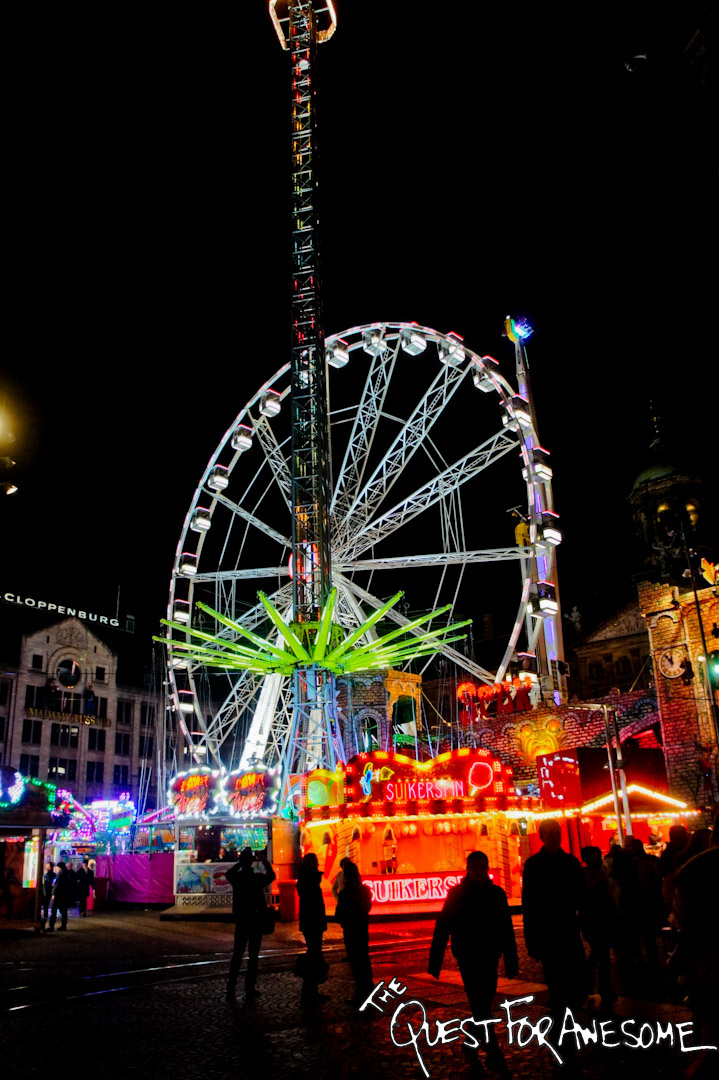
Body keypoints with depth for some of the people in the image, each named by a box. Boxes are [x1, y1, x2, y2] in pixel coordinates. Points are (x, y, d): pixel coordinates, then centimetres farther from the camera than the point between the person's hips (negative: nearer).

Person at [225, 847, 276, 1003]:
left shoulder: (236, 877, -8)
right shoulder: (258, 878, -14)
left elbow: (228, 872, 17)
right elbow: (271, 876, 7)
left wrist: (241, 861, 18)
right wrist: (264, 861, 11)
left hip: (241, 920, 3)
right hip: (257, 920, -3)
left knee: (237, 954, 13)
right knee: (253, 954, 5)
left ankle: (231, 986, 11)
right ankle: (250, 988, 6)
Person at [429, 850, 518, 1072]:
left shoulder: (497, 894, 2)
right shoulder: (457, 894, -6)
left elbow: (507, 930, 7)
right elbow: (442, 929, -5)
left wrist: (511, 961, 7)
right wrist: (435, 962, -7)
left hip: (489, 958, 3)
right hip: (467, 958, -3)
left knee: (482, 1004, 11)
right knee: (480, 1005, -8)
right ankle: (493, 1053, -3)